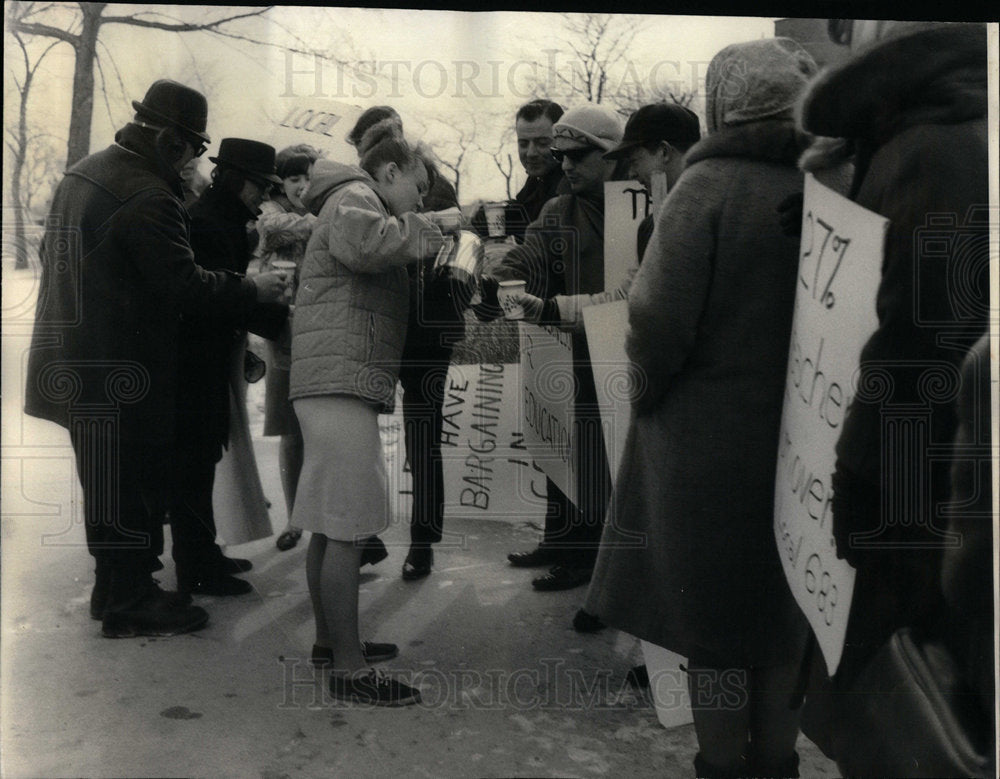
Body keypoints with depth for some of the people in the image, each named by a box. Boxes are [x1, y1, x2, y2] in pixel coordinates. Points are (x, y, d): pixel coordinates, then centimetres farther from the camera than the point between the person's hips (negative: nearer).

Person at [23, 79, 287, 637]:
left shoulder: (84, 172, 12)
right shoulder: (148, 196, -20)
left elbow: (58, 253, 21)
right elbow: (184, 283, -23)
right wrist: (255, 289, -12)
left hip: (77, 359, 10)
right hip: (121, 371, -10)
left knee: (108, 481, 19)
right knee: (130, 483, 2)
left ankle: (117, 586, 32)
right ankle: (129, 602, 14)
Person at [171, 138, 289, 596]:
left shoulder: (223, 221, 15)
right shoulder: (204, 223, -17)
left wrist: (242, 349, 13)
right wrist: (280, 318, -21)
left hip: (208, 365, 10)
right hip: (195, 368, -10)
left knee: (197, 463, 17)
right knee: (194, 464, -2)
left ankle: (201, 555, 28)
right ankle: (197, 572, 7)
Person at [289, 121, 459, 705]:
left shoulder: (354, 201, 31)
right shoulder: (354, 195, -2)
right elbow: (361, 239, -26)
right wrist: (434, 224, -14)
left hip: (338, 384, 11)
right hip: (343, 380, -11)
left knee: (330, 524, 15)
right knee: (348, 528, -9)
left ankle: (331, 640, 25)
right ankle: (350, 668, -4)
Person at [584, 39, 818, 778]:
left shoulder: (709, 185, -14)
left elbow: (662, 320, -20)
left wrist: (649, 387, -2)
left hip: (709, 438, -4)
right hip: (804, 440, 5)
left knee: (713, 614, 11)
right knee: (783, 614, 19)